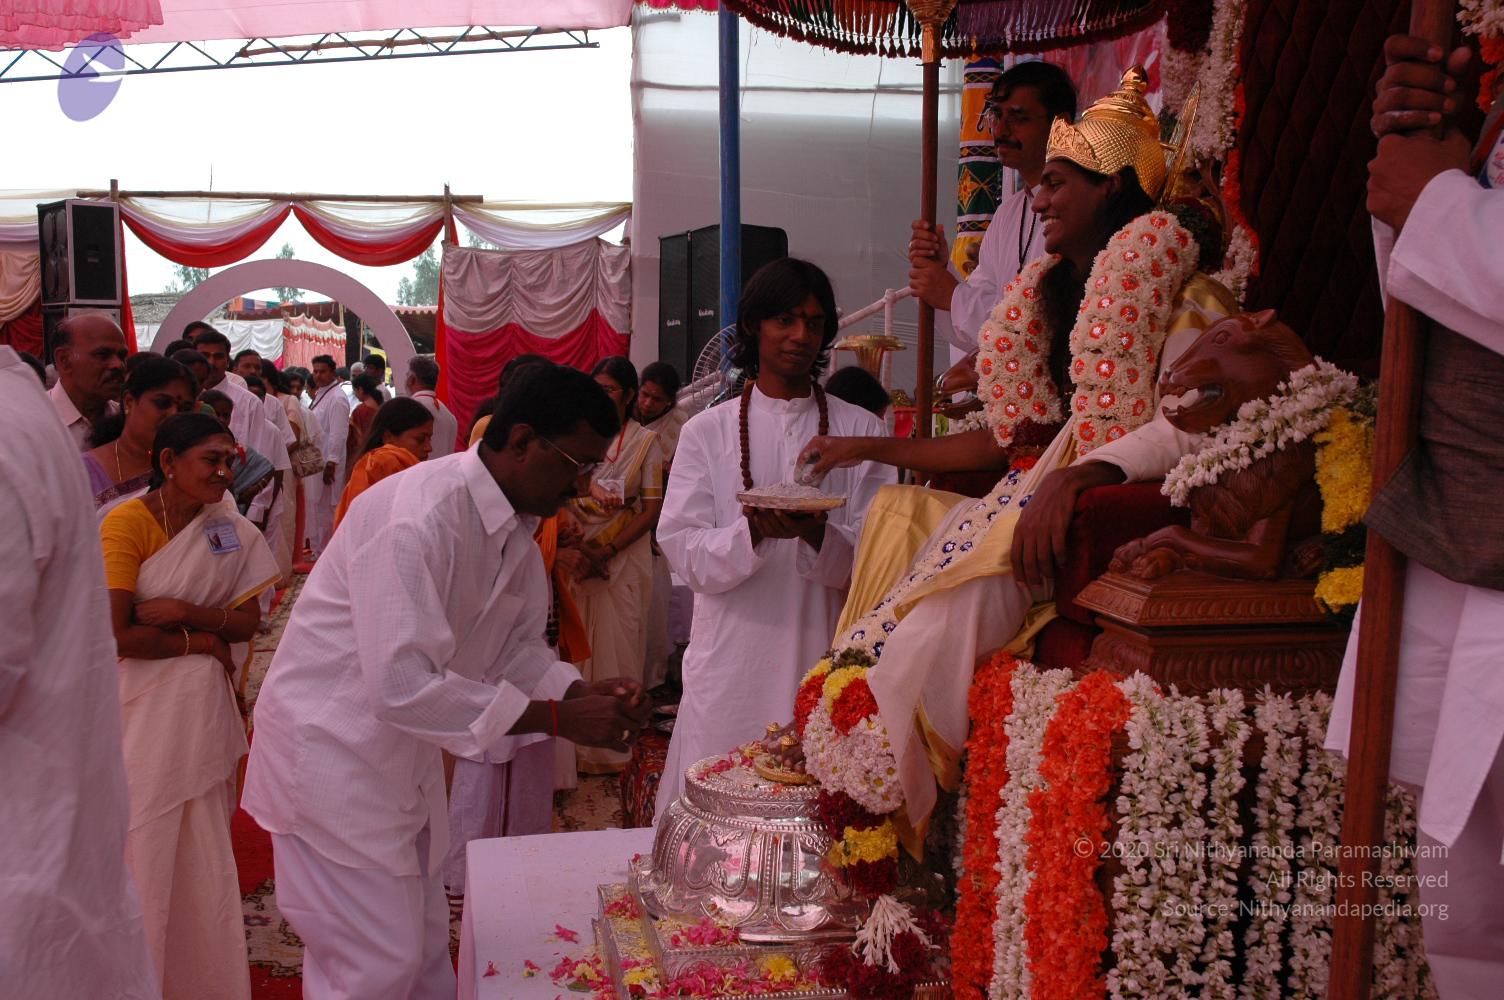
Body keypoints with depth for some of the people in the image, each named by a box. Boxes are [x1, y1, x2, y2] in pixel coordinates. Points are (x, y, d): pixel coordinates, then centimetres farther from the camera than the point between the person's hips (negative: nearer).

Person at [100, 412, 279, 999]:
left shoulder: (231, 530, 1)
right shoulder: (127, 521, -13)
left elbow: (248, 621, -1)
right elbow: (117, 635, -19)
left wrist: (183, 611, -16)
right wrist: (198, 641, -11)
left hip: (204, 708, 4)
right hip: (143, 710, -4)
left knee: (204, 856, 11)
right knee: (148, 853, 6)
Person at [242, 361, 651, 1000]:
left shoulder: (517, 526, 1)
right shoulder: (420, 515, -29)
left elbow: (519, 646, 10)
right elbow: (402, 685, -33)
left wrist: (582, 691, -10)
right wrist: (557, 718, -31)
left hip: (400, 750, 9)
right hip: (332, 748, -9)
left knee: (425, 946, 17)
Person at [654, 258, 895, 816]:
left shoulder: (858, 430, 7)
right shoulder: (708, 430, 7)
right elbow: (685, 552, -2)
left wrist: (818, 534, -20)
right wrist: (753, 531, -20)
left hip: (822, 658, 0)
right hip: (733, 661, 0)